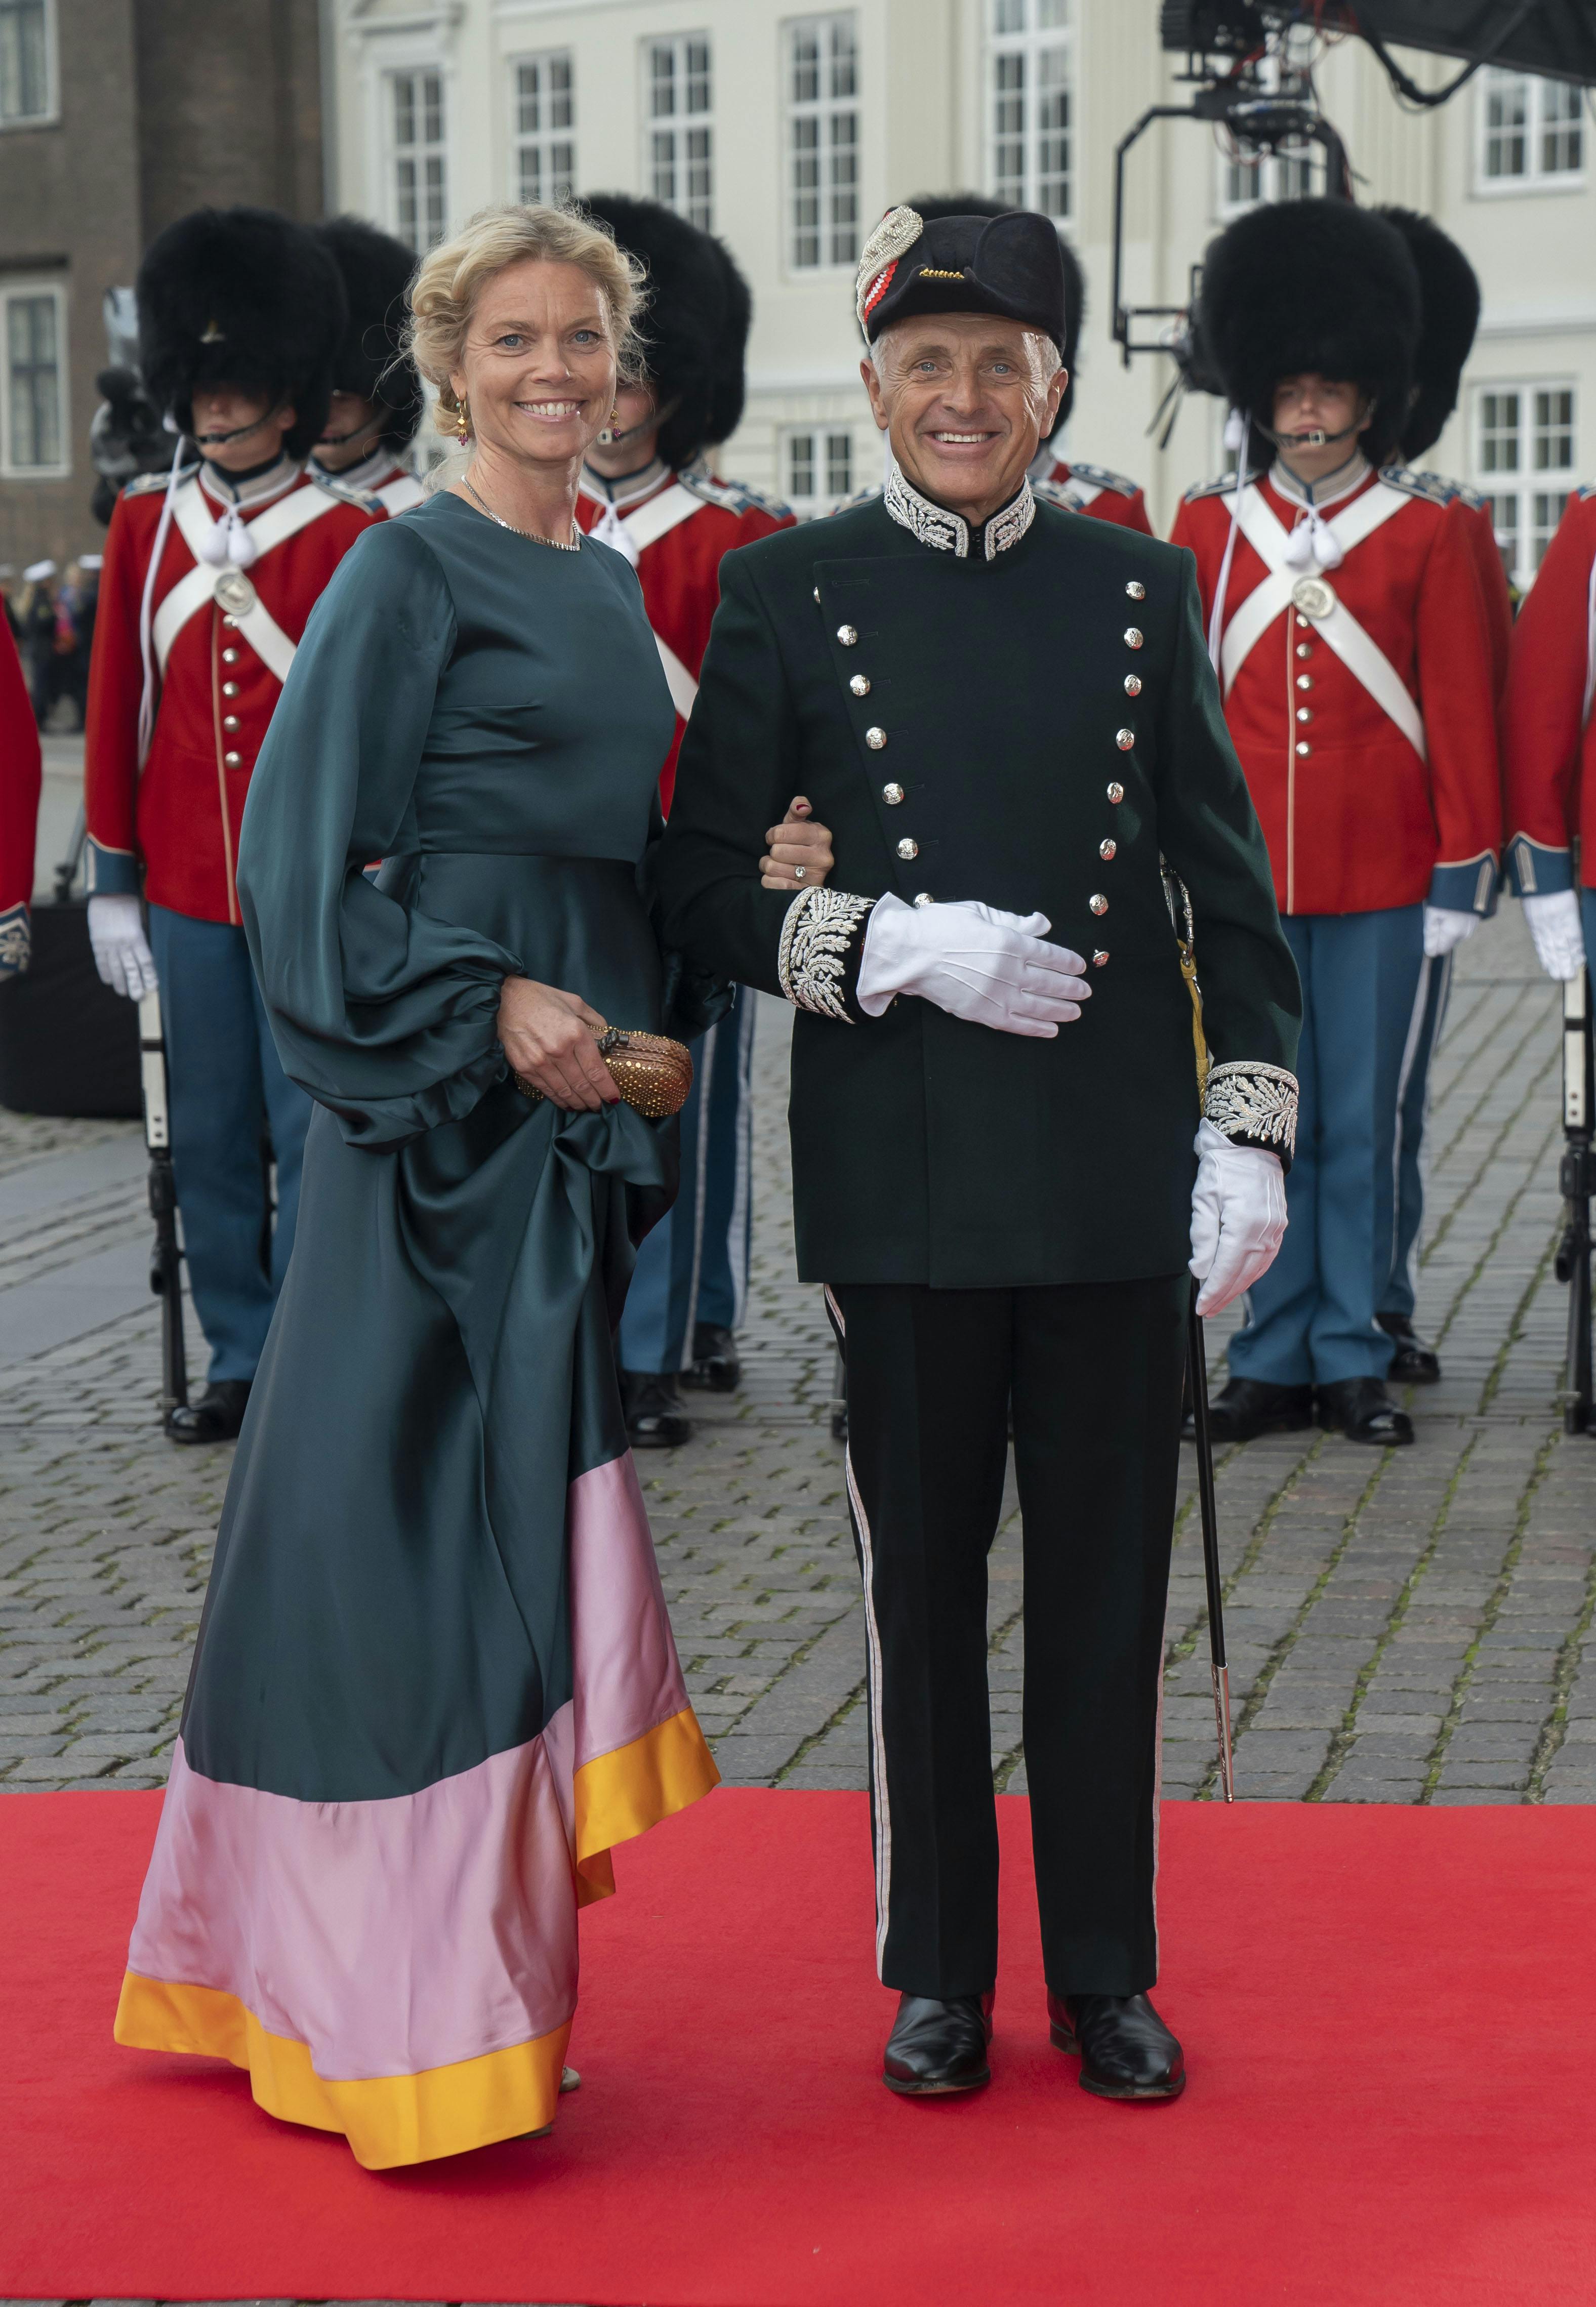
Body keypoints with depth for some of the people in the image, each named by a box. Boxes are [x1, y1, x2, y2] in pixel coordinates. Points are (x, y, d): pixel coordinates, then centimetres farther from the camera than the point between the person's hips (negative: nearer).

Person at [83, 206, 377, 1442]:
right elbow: (117, 705, 9)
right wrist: (113, 879, 7)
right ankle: (241, 1362, 20)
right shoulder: (146, 521, 7)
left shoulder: (349, 536, -3)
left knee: (313, 1134, 0)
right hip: (187, 887, 4)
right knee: (211, 1141, 9)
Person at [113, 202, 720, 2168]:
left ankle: (481, 1964, 21)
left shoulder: (607, 588, 17)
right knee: (428, 1528, -6)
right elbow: (304, 858, -13)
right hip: (444, 1120, -8)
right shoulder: (407, 573, -8)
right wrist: (489, 1007, -20)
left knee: (510, 1535, 11)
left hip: (576, 1121, 8)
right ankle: (401, 2018, 2)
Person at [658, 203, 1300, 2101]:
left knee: (1109, 1580, 8)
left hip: (1118, 1179, 2)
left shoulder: (1143, 591, 7)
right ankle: (940, 1972, 22)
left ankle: (1106, 1971, 22)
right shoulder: (787, 596, 2)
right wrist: (899, 948, -15)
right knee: (922, 1581, 7)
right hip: (904, 1182, -1)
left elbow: (1228, 881, 7)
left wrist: (1253, 1127, 0)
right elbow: (705, 886, 0)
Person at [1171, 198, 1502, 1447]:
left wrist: (1463, 871, -2)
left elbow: (1461, 711, 2)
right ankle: (1274, 1357, 14)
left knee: (1363, 1122, 4)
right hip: (1243, 874, 2)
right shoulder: (1212, 524, 6)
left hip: (1381, 880, -1)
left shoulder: (1428, 532, 2)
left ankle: (1355, 1358, 13)